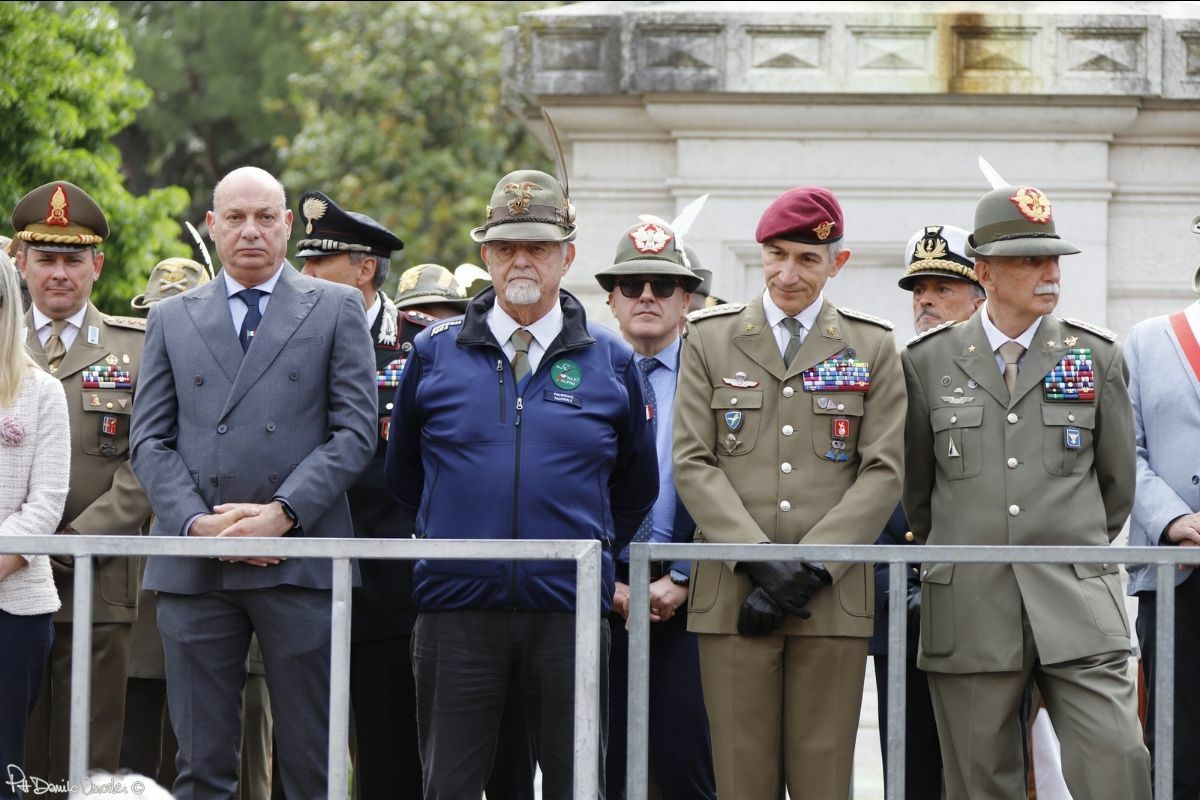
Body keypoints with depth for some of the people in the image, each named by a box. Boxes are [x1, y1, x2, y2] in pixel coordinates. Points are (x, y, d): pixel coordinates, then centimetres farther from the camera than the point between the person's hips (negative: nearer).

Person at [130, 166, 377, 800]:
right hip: (193, 567, 2)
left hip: (300, 558, -2)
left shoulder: (336, 310, 9)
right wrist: (196, 522, -8)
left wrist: (283, 512, -11)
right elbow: (150, 440, 9)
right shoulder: (172, 319, 15)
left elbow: (354, 431, 1)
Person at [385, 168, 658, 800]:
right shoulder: (434, 353, 6)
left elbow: (636, 487, 17)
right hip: (456, 606, 0)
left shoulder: (610, 362, 6)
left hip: (568, 610, 0)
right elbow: (403, 472, 18)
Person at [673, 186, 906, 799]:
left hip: (832, 596, 0)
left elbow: (882, 472, 3)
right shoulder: (711, 339, 11)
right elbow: (693, 463, 3)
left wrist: (811, 570, -9)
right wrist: (759, 561, -10)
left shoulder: (871, 347, 10)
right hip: (733, 597, 0)